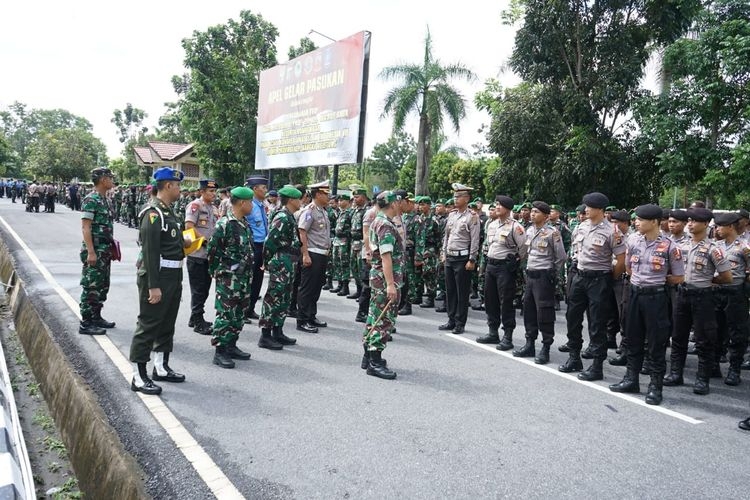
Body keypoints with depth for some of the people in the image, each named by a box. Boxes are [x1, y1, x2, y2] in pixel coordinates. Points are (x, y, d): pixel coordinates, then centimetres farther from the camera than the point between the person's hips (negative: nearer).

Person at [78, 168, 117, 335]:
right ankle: (86, 323, 3)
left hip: (105, 251, 9)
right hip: (94, 251, -9)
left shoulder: (105, 200, 13)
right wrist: (91, 252, -22)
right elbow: (85, 227, -19)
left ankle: (96, 317, 27)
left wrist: (112, 246, 18)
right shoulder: (91, 200, -14)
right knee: (91, 287, -4)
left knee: (102, 286, 16)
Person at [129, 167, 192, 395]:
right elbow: (150, 251, -22)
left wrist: (182, 242, 8)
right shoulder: (153, 213, -17)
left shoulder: (168, 210, 13)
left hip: (173, 276, 10)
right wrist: (153, 286, -24)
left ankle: (161, 368, 31)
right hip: (157, 276, -10)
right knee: (148, 325, -2)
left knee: (167, 324, 18)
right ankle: (138, 377, 7)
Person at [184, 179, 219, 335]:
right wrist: (206, 240, -21)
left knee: (205, 288, 14)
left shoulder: (214, 208, 15)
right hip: (197, 254, -8)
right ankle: (198, 323, 4)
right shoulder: (195, 205, -9)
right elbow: (189, 227, -18)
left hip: (210, 254, 8)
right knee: (198, 289, -2)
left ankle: (195, 318, 27)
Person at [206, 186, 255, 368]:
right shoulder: (224, 224, -15)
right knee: (226, 314, -4)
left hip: (244, 277, 9)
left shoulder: (245, 224, 12)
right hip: (228, 279, -8)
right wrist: (217, 271, -7)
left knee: (239, 314, 14)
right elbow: (212, 250, -13)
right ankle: (220, 351, 4)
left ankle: (231, 346, 25)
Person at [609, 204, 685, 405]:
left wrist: (657, 279, 1)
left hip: (656, 296, -5)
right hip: (635, 293, 5)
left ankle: (655, 386, 13)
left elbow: (679, 277, -4)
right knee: (633, 338, 13)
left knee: (656, 342, 2)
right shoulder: (633, 240, 1)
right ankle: (631, 379, 26)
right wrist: (642, 278, 10)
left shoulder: (670, 247, -12)